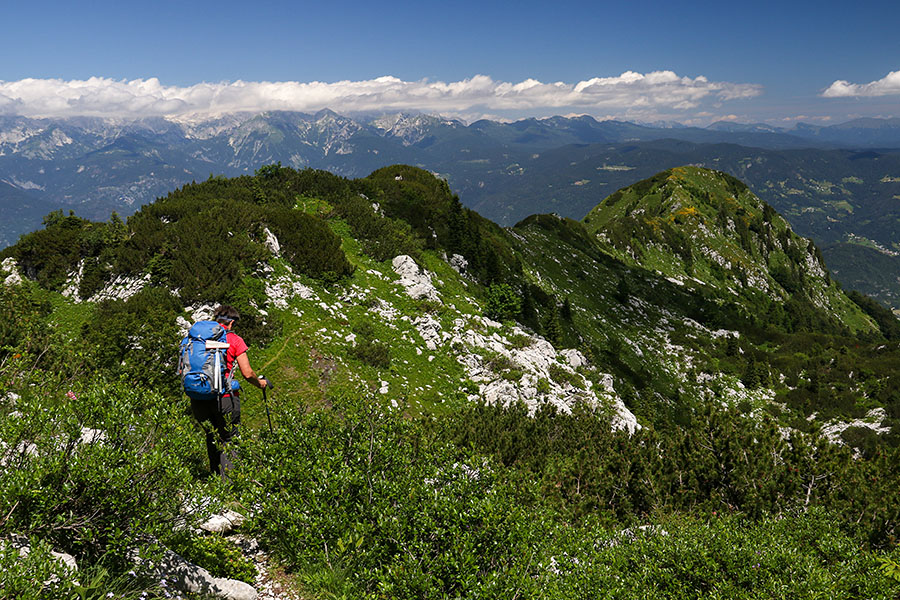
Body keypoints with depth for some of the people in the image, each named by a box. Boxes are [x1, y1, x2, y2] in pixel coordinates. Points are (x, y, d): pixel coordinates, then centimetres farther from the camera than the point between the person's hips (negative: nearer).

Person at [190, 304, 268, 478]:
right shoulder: (234, 340, -1)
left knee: (212, 437, 21)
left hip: (198, 399, 4)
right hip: (224, 397, -4)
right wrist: (259, 383, 16)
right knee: (229, 440, 8)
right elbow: (247, 373, -4)